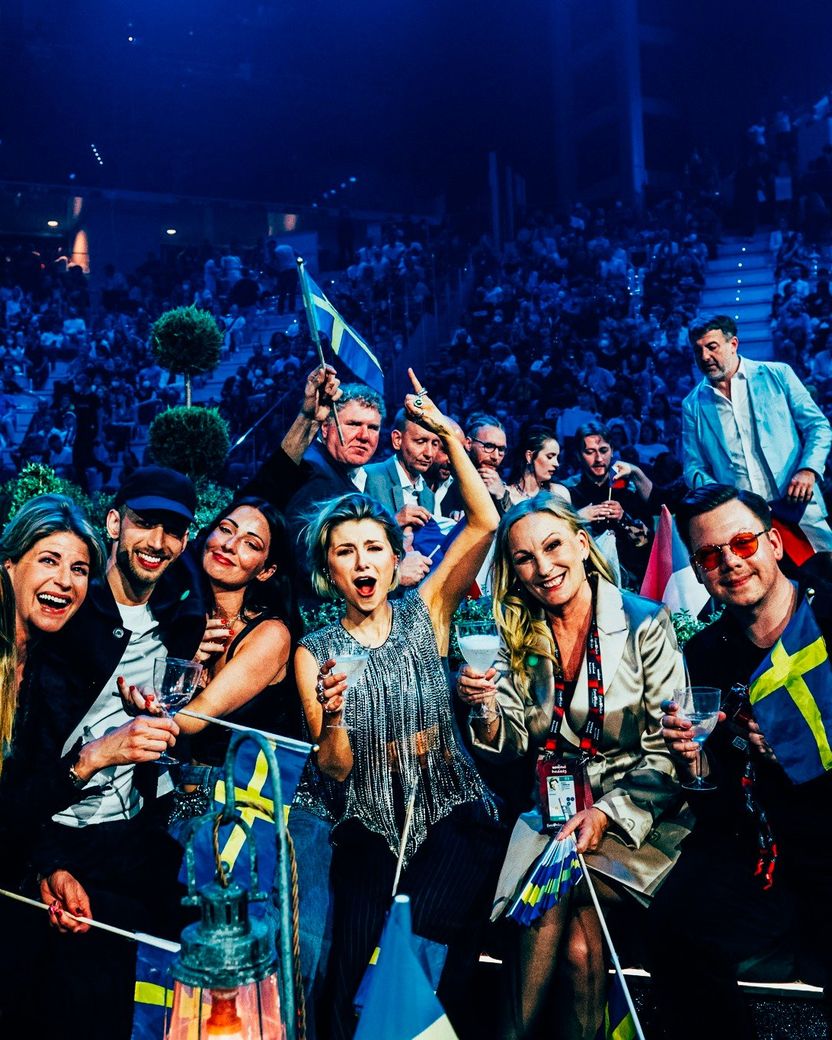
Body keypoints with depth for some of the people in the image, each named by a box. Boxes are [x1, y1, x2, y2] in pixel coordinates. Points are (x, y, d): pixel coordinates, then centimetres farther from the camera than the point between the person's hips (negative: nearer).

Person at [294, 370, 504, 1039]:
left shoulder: (425, 614, 3)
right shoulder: (315, 653, 2)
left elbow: (484, 524, -7)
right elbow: (336, 770, -2)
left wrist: (450, 436, -12)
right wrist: (333, 716, -22)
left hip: (448, 806, 0)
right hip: (366, 820, 0)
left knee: (437, 925, -18)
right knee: (363, 946, -15)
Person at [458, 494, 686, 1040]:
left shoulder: (645, 622, -7)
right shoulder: (520, 637, 4)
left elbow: (667, 750, -7)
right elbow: (512, 746, 6)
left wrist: (606, 814, -19)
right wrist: (485, 709, -16)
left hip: (636, 812, -2)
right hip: (554, 807, 2)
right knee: (577, 935, -24)